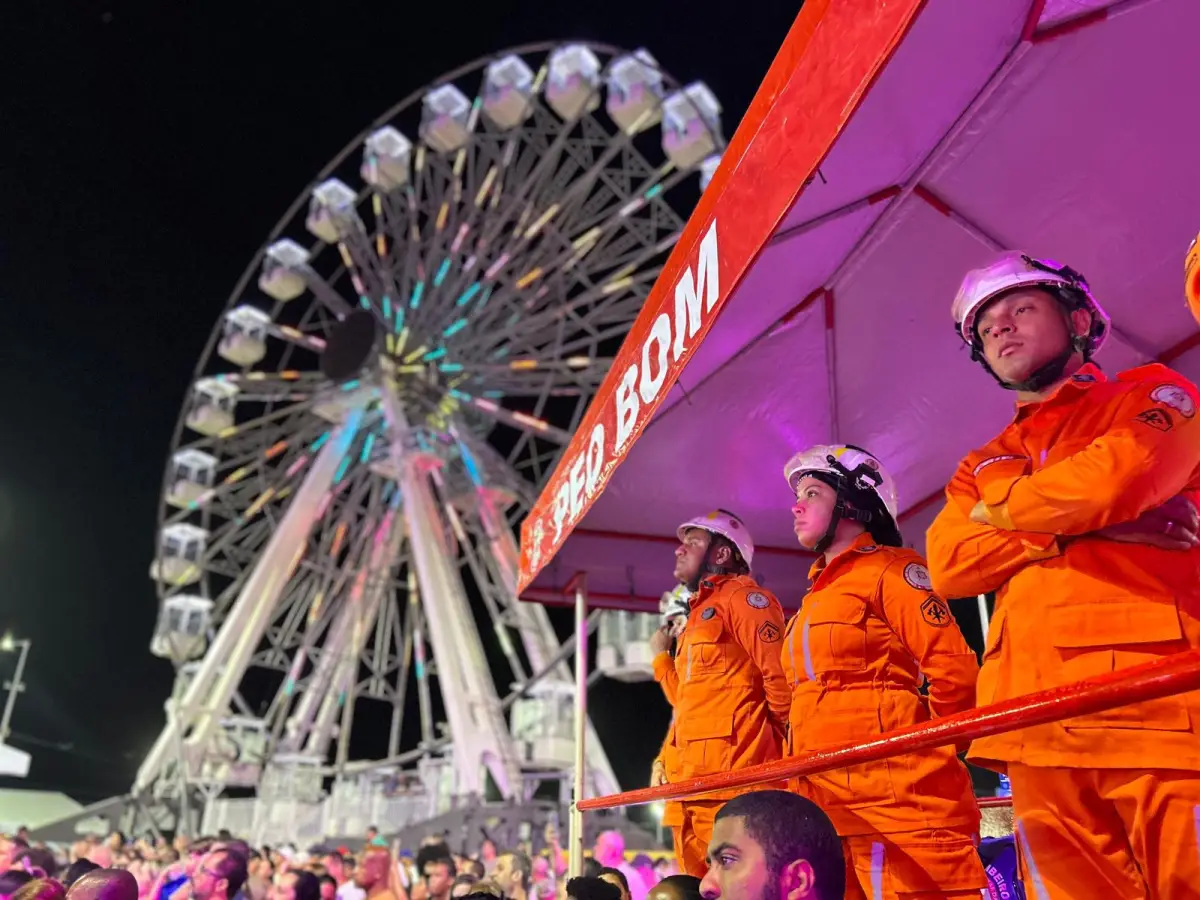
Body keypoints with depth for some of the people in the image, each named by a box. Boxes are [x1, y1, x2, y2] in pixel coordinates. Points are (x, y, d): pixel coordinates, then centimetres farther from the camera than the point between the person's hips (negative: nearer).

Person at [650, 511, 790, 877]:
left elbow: (780, 677, -13)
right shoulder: (698, 613, 24)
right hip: (697, 783, 9)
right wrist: (661, 657, 30)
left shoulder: (742, 595, -4)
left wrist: (784, 753, -8)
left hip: (733, 779, -9)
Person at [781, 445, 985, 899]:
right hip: (825, 803, 8)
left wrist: (913, 750, -3)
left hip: (893, 797, -8)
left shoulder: (890, 569, -3)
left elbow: (953, 670, -12)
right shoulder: (818, 595, 21)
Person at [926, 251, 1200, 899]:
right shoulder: (982, 466, 23)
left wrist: (1002, 514, 4)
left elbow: (1120, 475, -12)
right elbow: (945, 565, 4)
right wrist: (1081, 526, -6)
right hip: (1039, 725, 4)